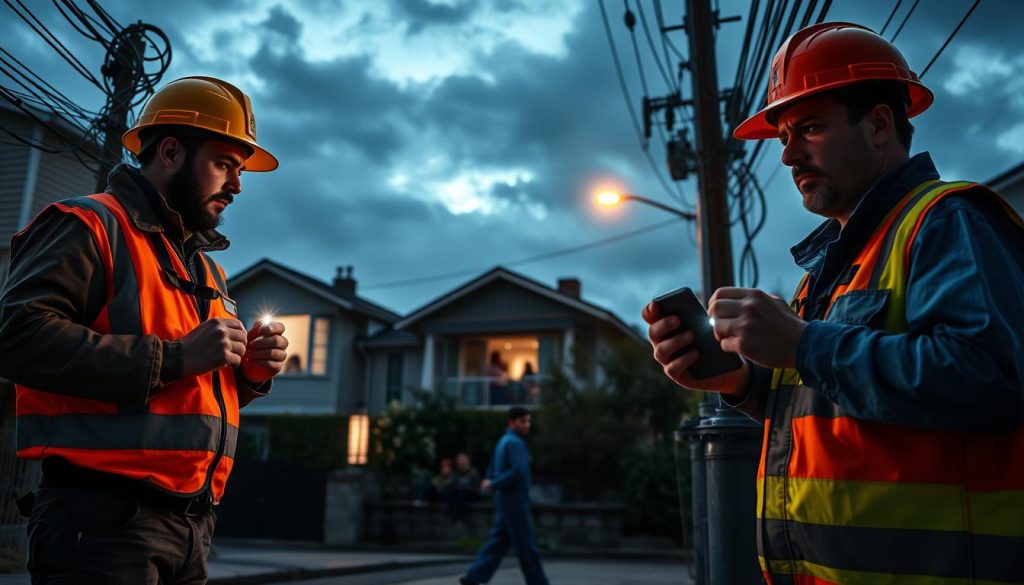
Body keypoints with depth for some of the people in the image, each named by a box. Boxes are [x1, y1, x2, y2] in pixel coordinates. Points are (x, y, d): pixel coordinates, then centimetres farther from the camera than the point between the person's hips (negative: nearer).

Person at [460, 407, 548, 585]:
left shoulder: (504, 442, 16)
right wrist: (494, 484, -18)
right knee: (526, 545, -1)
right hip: (514, 499, -9)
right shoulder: (514, 443, -15)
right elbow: (519, 472, -28)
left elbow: (492, 471, 23)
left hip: (506, 499, 9)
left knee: (497, 542, 8)